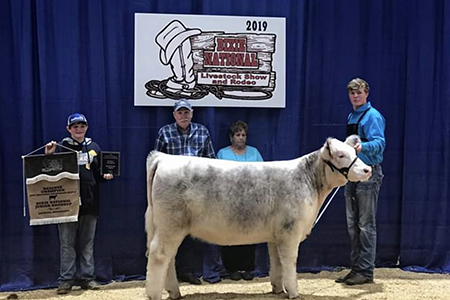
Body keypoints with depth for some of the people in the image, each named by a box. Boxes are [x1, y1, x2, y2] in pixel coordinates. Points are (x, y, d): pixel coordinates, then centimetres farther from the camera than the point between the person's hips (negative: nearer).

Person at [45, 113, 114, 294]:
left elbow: (99, 173, 15)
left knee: (87, 243, 10)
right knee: (67, 243, 3)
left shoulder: (93, 147, 11)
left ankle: (87, 277, 17)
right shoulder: (62, 147, 1)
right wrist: (50, 157, -19)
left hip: (89, 202, 3)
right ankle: (66, 280, 10)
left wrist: (106, 175, -6)